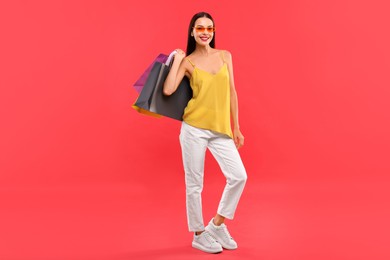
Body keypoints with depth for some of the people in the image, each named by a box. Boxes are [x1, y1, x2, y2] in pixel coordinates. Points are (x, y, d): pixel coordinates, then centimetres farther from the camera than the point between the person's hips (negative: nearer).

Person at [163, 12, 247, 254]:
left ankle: (217, 225, 16)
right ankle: (199, 235, 22)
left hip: (220, 130, 4)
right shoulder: (187, 62, 0)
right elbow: (168, 90, -16)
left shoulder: (225, 56, 10)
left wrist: (236, 128, 11)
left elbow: (232, 93, 12)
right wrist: (177, 59, -7)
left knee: (239, 176, -5)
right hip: (194, 128, -3)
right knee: (194, 183, 4)